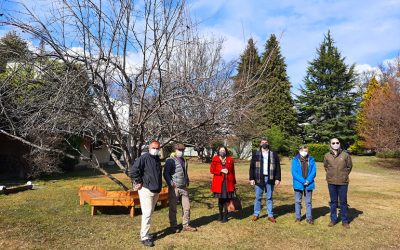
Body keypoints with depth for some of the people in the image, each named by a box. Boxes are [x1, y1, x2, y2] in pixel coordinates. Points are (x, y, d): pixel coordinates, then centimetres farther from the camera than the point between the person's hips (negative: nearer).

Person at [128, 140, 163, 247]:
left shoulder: (157, 159, 11)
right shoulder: (144, 158, -14)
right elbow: (132, 171, -21)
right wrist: (138, 182, -16)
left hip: (156, 190, 8)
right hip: (146, 190, -8)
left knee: (150, 213, 16)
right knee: (147, 213, -8)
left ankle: (145, 233, 28)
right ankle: (144, 237, 1)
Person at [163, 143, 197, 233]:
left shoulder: (184, 160, 16)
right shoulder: (170, 160, -7)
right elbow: (166, 174, -11)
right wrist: (171, 183, -20)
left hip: (184, 188, 6)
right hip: (174, 188, -6)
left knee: (186, 207, 8)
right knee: (173, 208, 5)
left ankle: (186, 225, 20)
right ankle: (174, 226, 18)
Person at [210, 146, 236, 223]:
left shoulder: (230, 159, 7)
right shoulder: (215, 159, 5)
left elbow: (233, 171, 7)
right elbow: (212, 170, -2)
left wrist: (234, 182, 6)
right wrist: (221, 170, -14)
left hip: (228, 182, 0)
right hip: (219, 182, 0)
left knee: (227, 199, -2)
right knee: (220, 198, 9)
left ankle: (225, 215, 10)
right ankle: (220, 214, 27)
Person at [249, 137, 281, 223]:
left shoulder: (274, 154, 6)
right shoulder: (256, 154, 3)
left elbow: (277, 167, 5)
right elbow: (252, 167, 2)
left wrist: (277, 178, -1)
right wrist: (252, 178, -4)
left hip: (270, 179, 1)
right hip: (259, 179, -1)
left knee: (269, 198, 9)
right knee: (258, 197, 6)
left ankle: (270, 215, 18)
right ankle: (256, 214, 17)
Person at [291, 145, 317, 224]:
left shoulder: (311, 159, 4)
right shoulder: (295, 160, -2)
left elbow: (313, 171, 0)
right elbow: (294, 172, -8)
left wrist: (308, 181, -13)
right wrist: (303, 181, -15)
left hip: (309, 184, 1)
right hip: (298, 184, -1)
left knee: (308, 202, 8)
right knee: (297, 201, 7)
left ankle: (309, 218, 18)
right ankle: (298, 217, 18)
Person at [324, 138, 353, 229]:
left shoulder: (345, 155, -5)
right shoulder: (327, 156, 0)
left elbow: (349, 166, 8)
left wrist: (344, 175, 7)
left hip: (343, 182, -2)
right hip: (331, 182, 2)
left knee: (343, 202, 6)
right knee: (333, 201, 12)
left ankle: (345, 221, 19)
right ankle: (333, 219, 23)